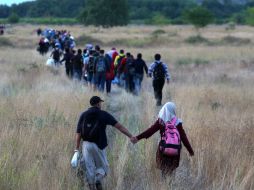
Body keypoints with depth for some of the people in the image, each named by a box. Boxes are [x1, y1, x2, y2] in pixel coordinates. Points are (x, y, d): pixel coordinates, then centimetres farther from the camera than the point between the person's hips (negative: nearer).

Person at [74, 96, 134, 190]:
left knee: (89, 168, 8)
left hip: (86, 144, 2)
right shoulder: (104, 114, 0)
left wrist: (77, 148, 6)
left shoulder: (83, 115, 7)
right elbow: (119, 126, -5)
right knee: (103, 167, 11)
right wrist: (131, 136, -5)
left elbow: (78, 133, 2)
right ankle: (98, 180, -17)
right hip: (98, 145, -2)